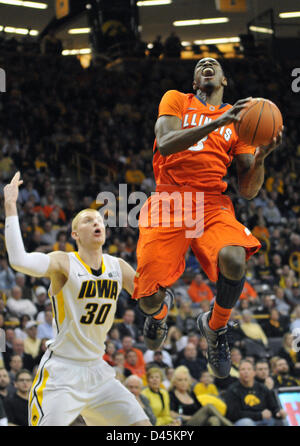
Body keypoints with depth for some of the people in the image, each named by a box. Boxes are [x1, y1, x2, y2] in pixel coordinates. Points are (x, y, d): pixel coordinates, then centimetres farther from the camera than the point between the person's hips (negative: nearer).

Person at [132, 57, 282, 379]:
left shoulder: (239, 118, 17)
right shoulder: (176, 100, 12)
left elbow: (248, 191, 12)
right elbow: (166, 144, -10)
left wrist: (260, 157, -8)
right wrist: (218, 122, -19)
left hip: (213, 204, 1)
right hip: (169, 202, -1)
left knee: (234, 260, -33)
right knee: (149, 301, -12)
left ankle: (215, 327, -1)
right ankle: (161, 307, 31)